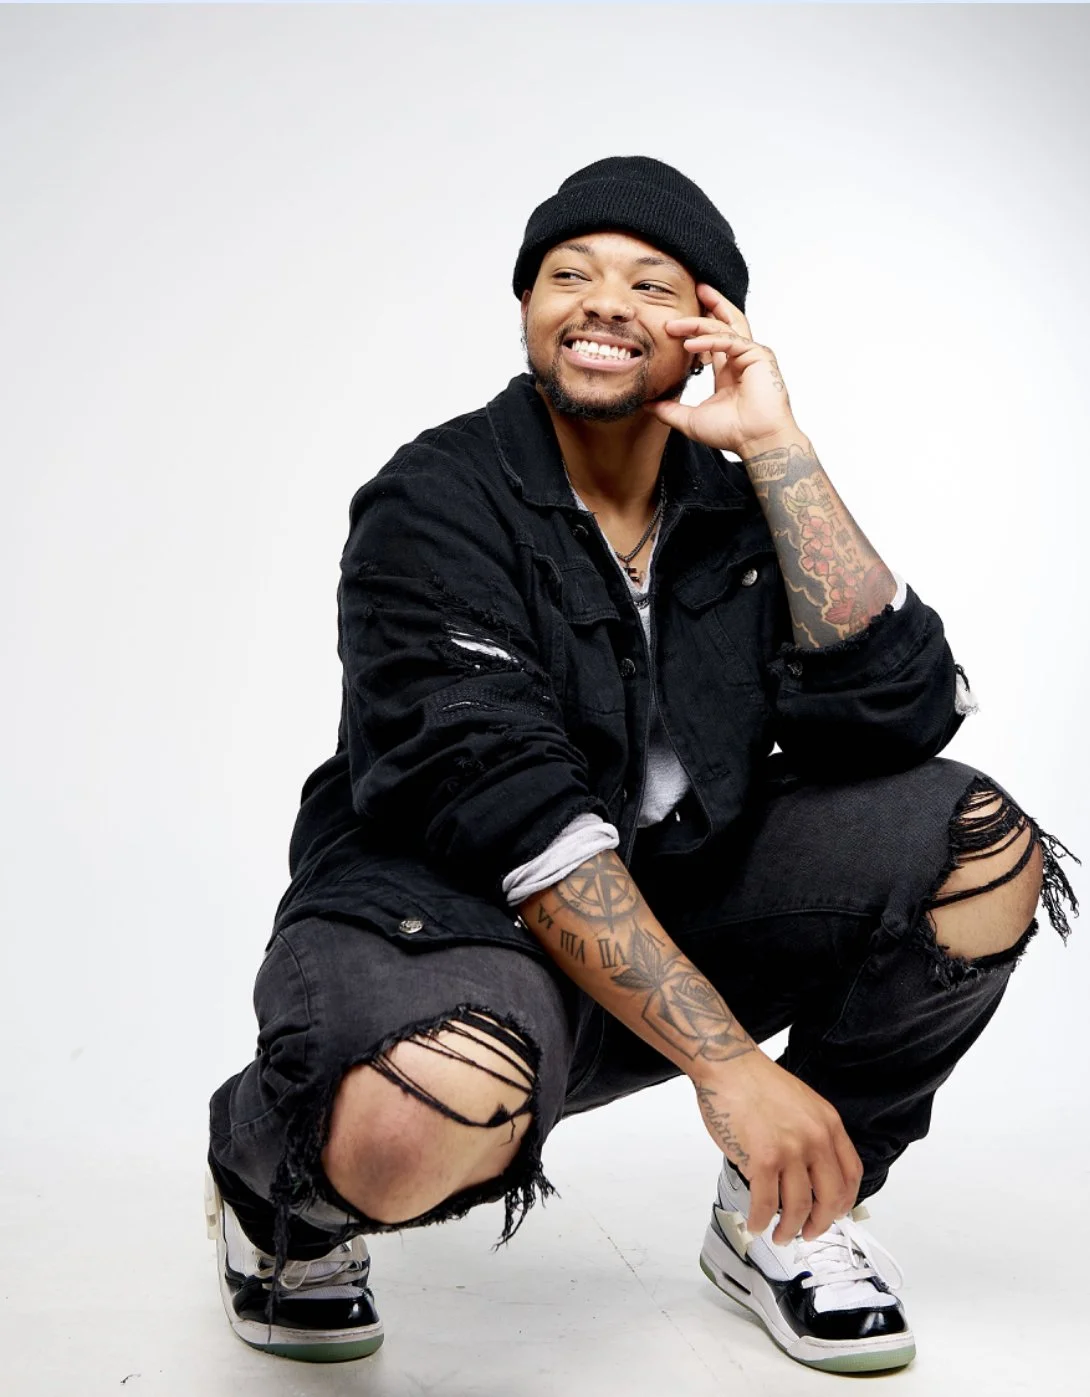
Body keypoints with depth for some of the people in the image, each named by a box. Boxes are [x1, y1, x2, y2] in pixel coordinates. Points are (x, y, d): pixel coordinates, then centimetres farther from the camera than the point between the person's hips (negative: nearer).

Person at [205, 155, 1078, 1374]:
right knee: (443, 1104, -40)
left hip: (669, 914, 6)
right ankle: (274, 1197, -1)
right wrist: (729, 1062, -30)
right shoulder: (436, 503, -13)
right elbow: (518, 814, -24)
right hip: (433, 916, -5)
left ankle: (782, 1218, 6)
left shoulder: (741, 508, 4)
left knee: (985, 847, -10)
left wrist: (776, 447, -14)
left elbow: (900, 713, -12)